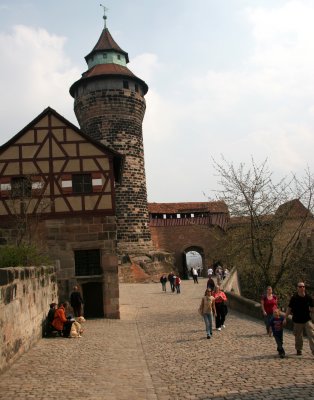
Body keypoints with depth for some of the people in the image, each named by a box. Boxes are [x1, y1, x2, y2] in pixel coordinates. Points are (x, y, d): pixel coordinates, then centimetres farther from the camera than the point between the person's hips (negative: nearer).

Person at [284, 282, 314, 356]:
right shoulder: (294, 298, -7)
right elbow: (289, 308, -2)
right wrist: (285, 318, -4)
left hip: (307, 320, 0)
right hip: (297, 321, 0)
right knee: (298, 337, 12)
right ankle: (298, 350, 31)